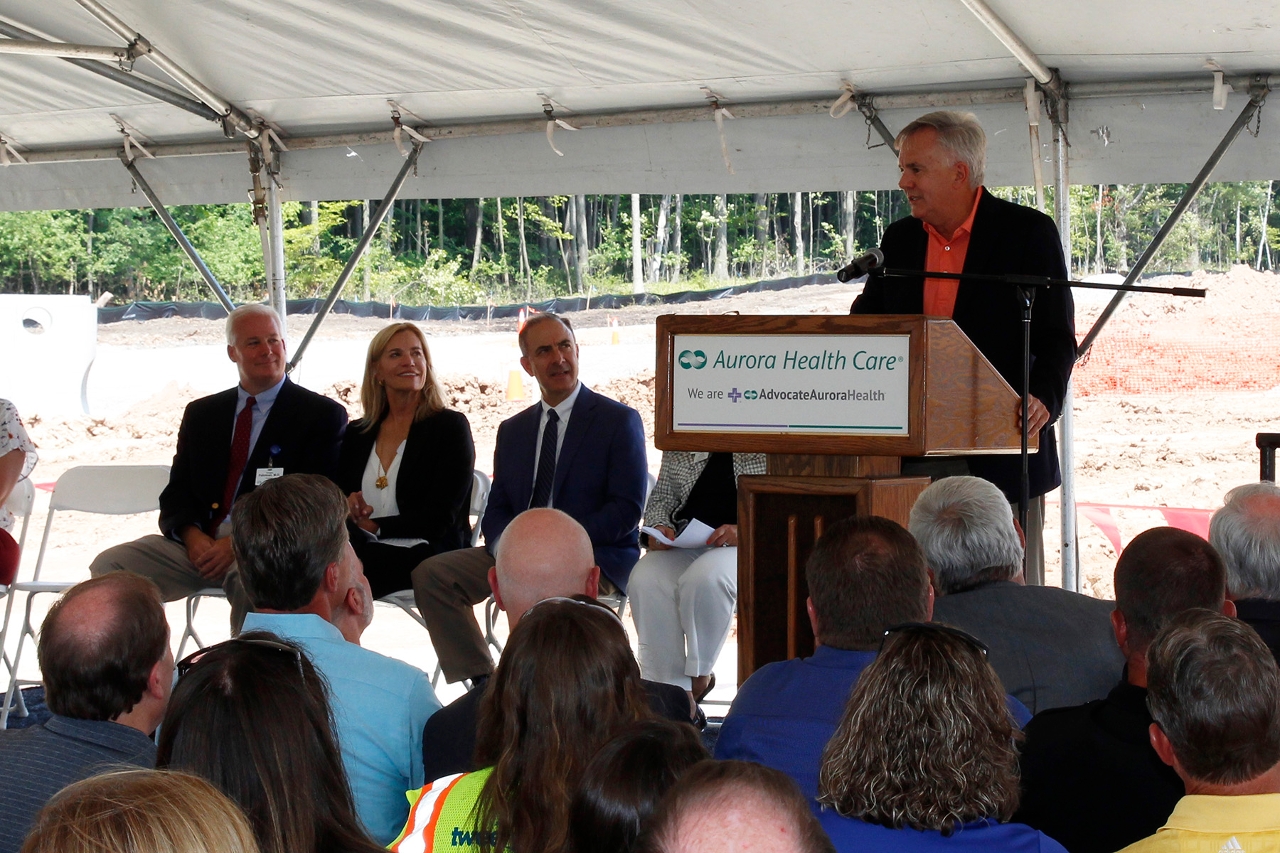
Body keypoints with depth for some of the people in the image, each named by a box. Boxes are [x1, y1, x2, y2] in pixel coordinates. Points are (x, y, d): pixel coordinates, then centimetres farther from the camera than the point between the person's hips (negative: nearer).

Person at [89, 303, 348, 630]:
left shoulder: (323, 415, 4)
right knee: (107, 566, -17)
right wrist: (192, 536, -9)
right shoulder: (201, 414, 20)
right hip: (197, 543, 5)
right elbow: (176, 493, 16)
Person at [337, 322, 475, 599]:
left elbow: (442, 516, -5)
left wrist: (374, 526, -10)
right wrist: (346, 509, -10)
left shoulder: (451, 426, 5)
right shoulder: (356, 435, 19)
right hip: (366, 554, 4)